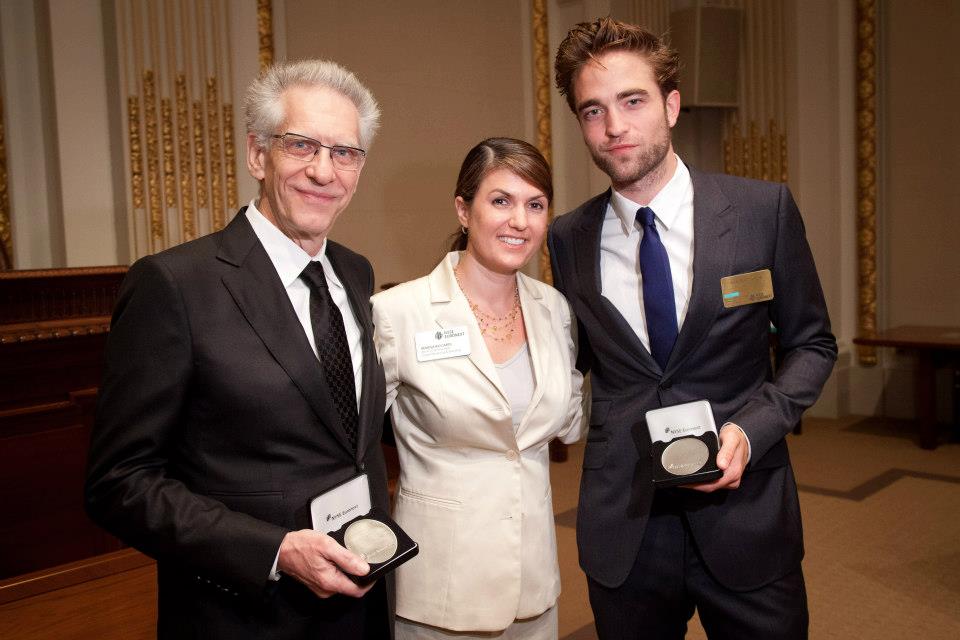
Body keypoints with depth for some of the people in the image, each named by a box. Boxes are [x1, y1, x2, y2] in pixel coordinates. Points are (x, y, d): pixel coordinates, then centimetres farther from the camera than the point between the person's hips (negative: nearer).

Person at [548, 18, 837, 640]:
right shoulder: (568, 238, -1)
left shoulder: (764, 209, -6)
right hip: (622, 523, 2)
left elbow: (811, 343, 2)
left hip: (744, 513, -1)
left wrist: (752, 428, -13)